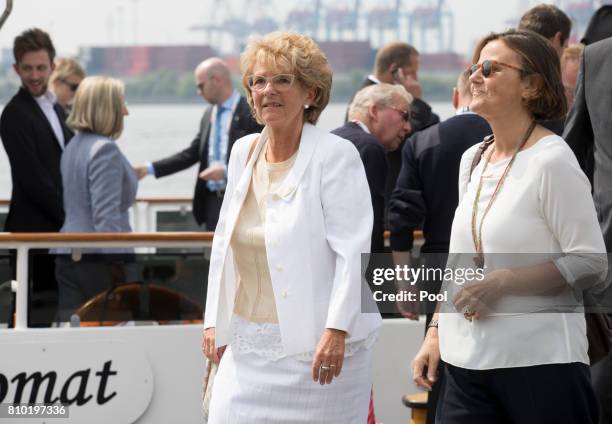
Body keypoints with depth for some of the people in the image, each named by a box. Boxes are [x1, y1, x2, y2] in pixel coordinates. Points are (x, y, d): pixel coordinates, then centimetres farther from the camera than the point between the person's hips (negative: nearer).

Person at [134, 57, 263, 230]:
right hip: (213, 202, 7)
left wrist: (227, 171, -20)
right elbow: (191, 154, 15)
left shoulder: (251, 113, -9)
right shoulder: (209, 114, 13)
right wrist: (149, 169, 8)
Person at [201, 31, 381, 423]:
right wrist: (215, 319, 13)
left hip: (314, 344, -6)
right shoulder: (244, 152, 10)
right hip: (248, 343, 6)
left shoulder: (336, 155, -9)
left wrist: (337, 330, -22)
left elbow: (353, 251, -14)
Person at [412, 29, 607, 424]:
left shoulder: (552, 161, -8)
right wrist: (435, 333, 14)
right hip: (467, 363, 6)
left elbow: (591, 264, -13)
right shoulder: (472, 160, 14)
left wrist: (502, 282, -20)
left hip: (540, 363, -6)